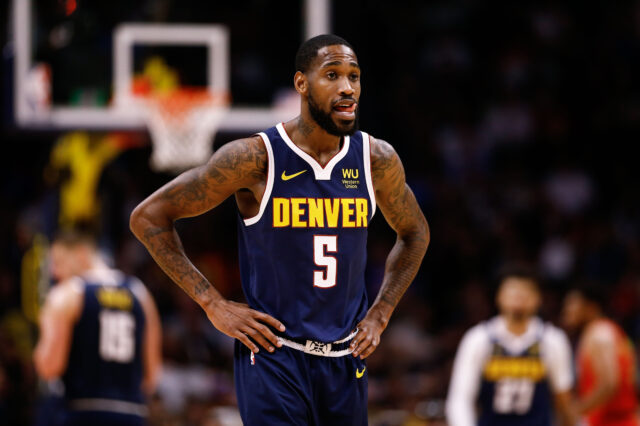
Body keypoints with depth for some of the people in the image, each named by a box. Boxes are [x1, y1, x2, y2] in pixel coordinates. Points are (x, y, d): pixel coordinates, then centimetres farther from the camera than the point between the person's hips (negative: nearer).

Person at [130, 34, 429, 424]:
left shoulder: (377, 161, 1)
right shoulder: (256, 158, -12)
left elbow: (415, 234, 21)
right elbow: (148, 217, -6)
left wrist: (380, 314, 9)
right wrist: (214, 305, -10)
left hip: (347, 362, 5)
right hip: (274, 358, -5)